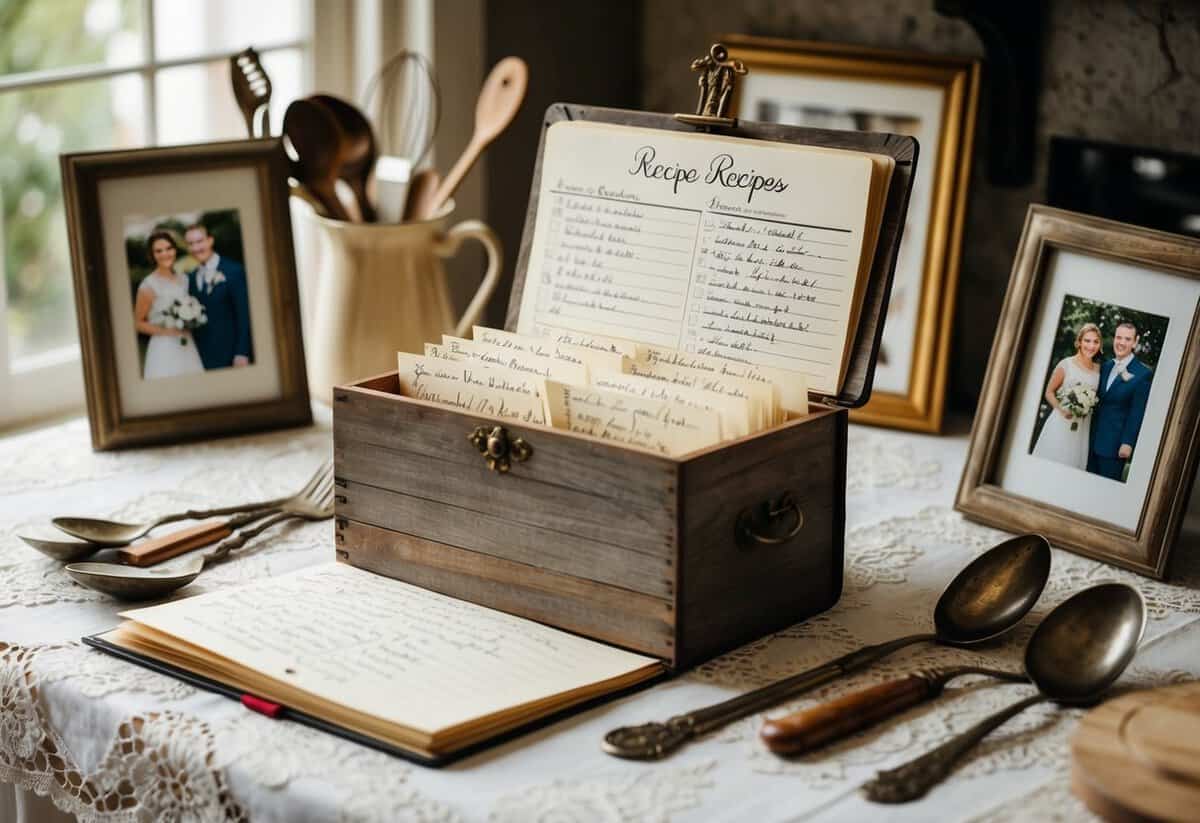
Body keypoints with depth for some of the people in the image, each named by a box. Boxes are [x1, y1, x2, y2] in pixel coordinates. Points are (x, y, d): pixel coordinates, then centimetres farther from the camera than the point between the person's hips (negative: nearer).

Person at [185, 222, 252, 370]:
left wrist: (242, 353, -13)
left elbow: (244, 315, -7)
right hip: (202, 358, 4)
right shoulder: (191, 279, 14)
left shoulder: (234, 271, -3)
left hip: (230, 355, -4)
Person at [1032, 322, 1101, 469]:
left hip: (1083, 428, 4)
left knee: (1072, 463, 8)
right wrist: (1062, 410, -17)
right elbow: (1049, 392, -2)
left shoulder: (1098, 369, 6)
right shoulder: (1066, 364, -7)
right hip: (1061, 424, -4)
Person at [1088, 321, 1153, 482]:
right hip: (1093, 439, 6)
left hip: (1115, 443, -6)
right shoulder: (1105, 367, 12)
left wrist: (1128, 443, -13)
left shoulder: (1143, 373, -9)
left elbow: (1138, 412, -11)